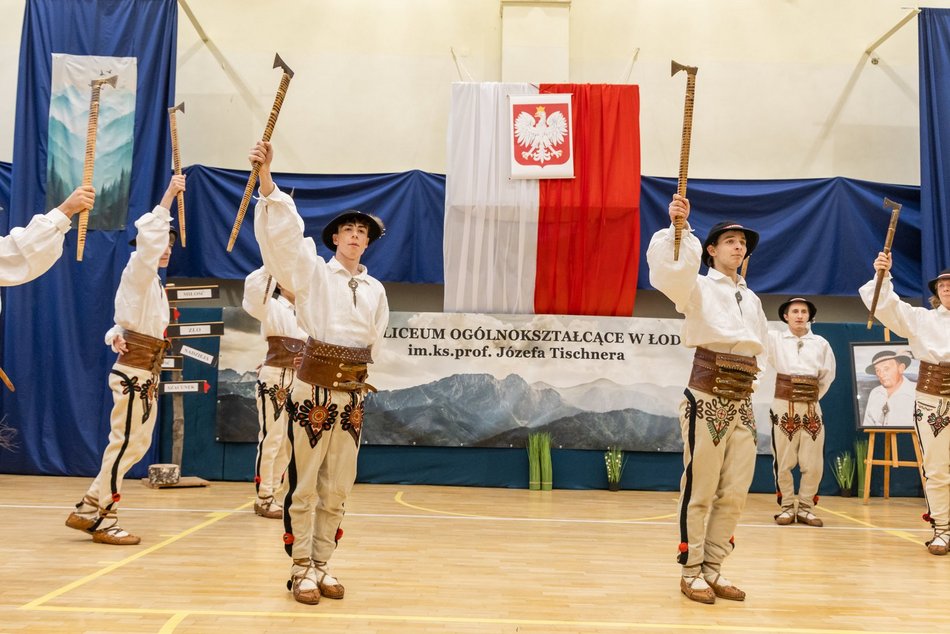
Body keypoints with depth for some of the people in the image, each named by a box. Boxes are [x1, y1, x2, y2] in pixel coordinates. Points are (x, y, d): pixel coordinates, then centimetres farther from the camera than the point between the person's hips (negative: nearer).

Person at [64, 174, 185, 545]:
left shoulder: (153, 284, 19)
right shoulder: (137, 274, -8)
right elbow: (149, 237, -26)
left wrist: (116, 336, -2)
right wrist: (168, 196, -24)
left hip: (146, 375, 9)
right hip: (133, 373, -9)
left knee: (137, 445, 12)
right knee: (124, 445, -6)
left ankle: (88, 510, 19)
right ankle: (103, 522, 2)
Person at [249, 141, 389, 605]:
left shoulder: (375, 289, 11)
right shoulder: (313, 272, 0)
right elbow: (284, 232, -14)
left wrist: (354, 376, 12)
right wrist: (266, 177, -26)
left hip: (352, 393, 4)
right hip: (314, 389, -4)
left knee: (337, 488, 8)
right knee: (305, 484, -1)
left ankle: (322, 564, 20)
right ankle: (301, 569, 8)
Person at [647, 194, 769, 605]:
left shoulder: (752, 299, 20)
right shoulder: (698, 287, 0)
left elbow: (764, 344, 27)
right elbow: (669, 268, -22)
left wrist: (748, 373, 12)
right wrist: (677, 227, -33)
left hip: (742, 402, 7)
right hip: (707, 399, -7)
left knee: (734, 492, 7)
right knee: (700, 489, -3)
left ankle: (713, 568, 18)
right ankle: (691, 571, 8)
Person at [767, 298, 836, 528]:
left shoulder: (821, 343, 9)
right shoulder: (774, 338, 3)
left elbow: (828, 374, 17)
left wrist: (813, 395, 13)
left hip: (811, 409, 2)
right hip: (783, 407, -2)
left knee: (813, 463, 1)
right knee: (783, 462, 0)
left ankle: (805, 507, 14)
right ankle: (787, 507, 12)